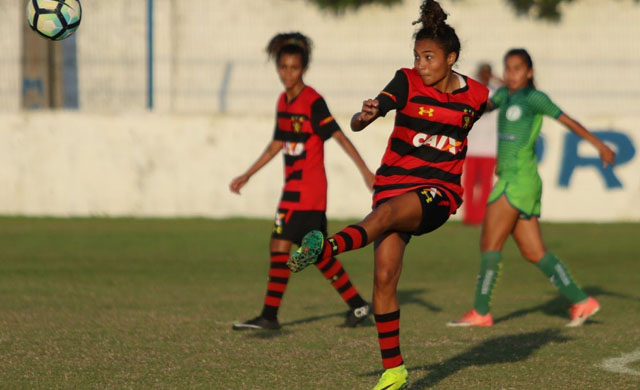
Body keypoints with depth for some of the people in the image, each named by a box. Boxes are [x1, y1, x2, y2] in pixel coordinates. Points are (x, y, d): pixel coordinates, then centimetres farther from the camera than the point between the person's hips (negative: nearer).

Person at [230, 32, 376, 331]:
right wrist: (247, 175, 25)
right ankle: (357, 305, 19)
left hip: (305, 188, -8)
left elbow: (339, 136, -16)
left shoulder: (313, 102, -13)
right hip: (294, 186, 8)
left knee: (280, 244, -9)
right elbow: (277, 144, 22)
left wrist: (365, 171, -21)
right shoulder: (284, 101, 12)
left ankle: (269, 315, -5)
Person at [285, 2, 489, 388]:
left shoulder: (476, 96, 1)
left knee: (386, 213, -35)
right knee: (385, 277, -10)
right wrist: (365, 116, -40)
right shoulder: (407, 82, -4)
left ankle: (324, 250, -62)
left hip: (439, 191, -1)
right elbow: (356, 123, -19)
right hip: (394, 182, 1)